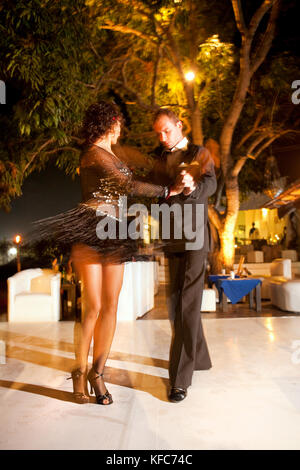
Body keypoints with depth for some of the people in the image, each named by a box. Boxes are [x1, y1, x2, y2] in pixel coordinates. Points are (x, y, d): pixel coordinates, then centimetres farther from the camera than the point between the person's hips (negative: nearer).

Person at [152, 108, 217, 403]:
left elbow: (211, 184, -14)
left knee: (188, 303, -11)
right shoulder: (161, 162, 18)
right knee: (176, 303, 12)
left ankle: (180, 378, -6)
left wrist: (192, 186, -35)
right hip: (172, 239, 6)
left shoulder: (200, 153, 3)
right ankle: (199, 358, 31)